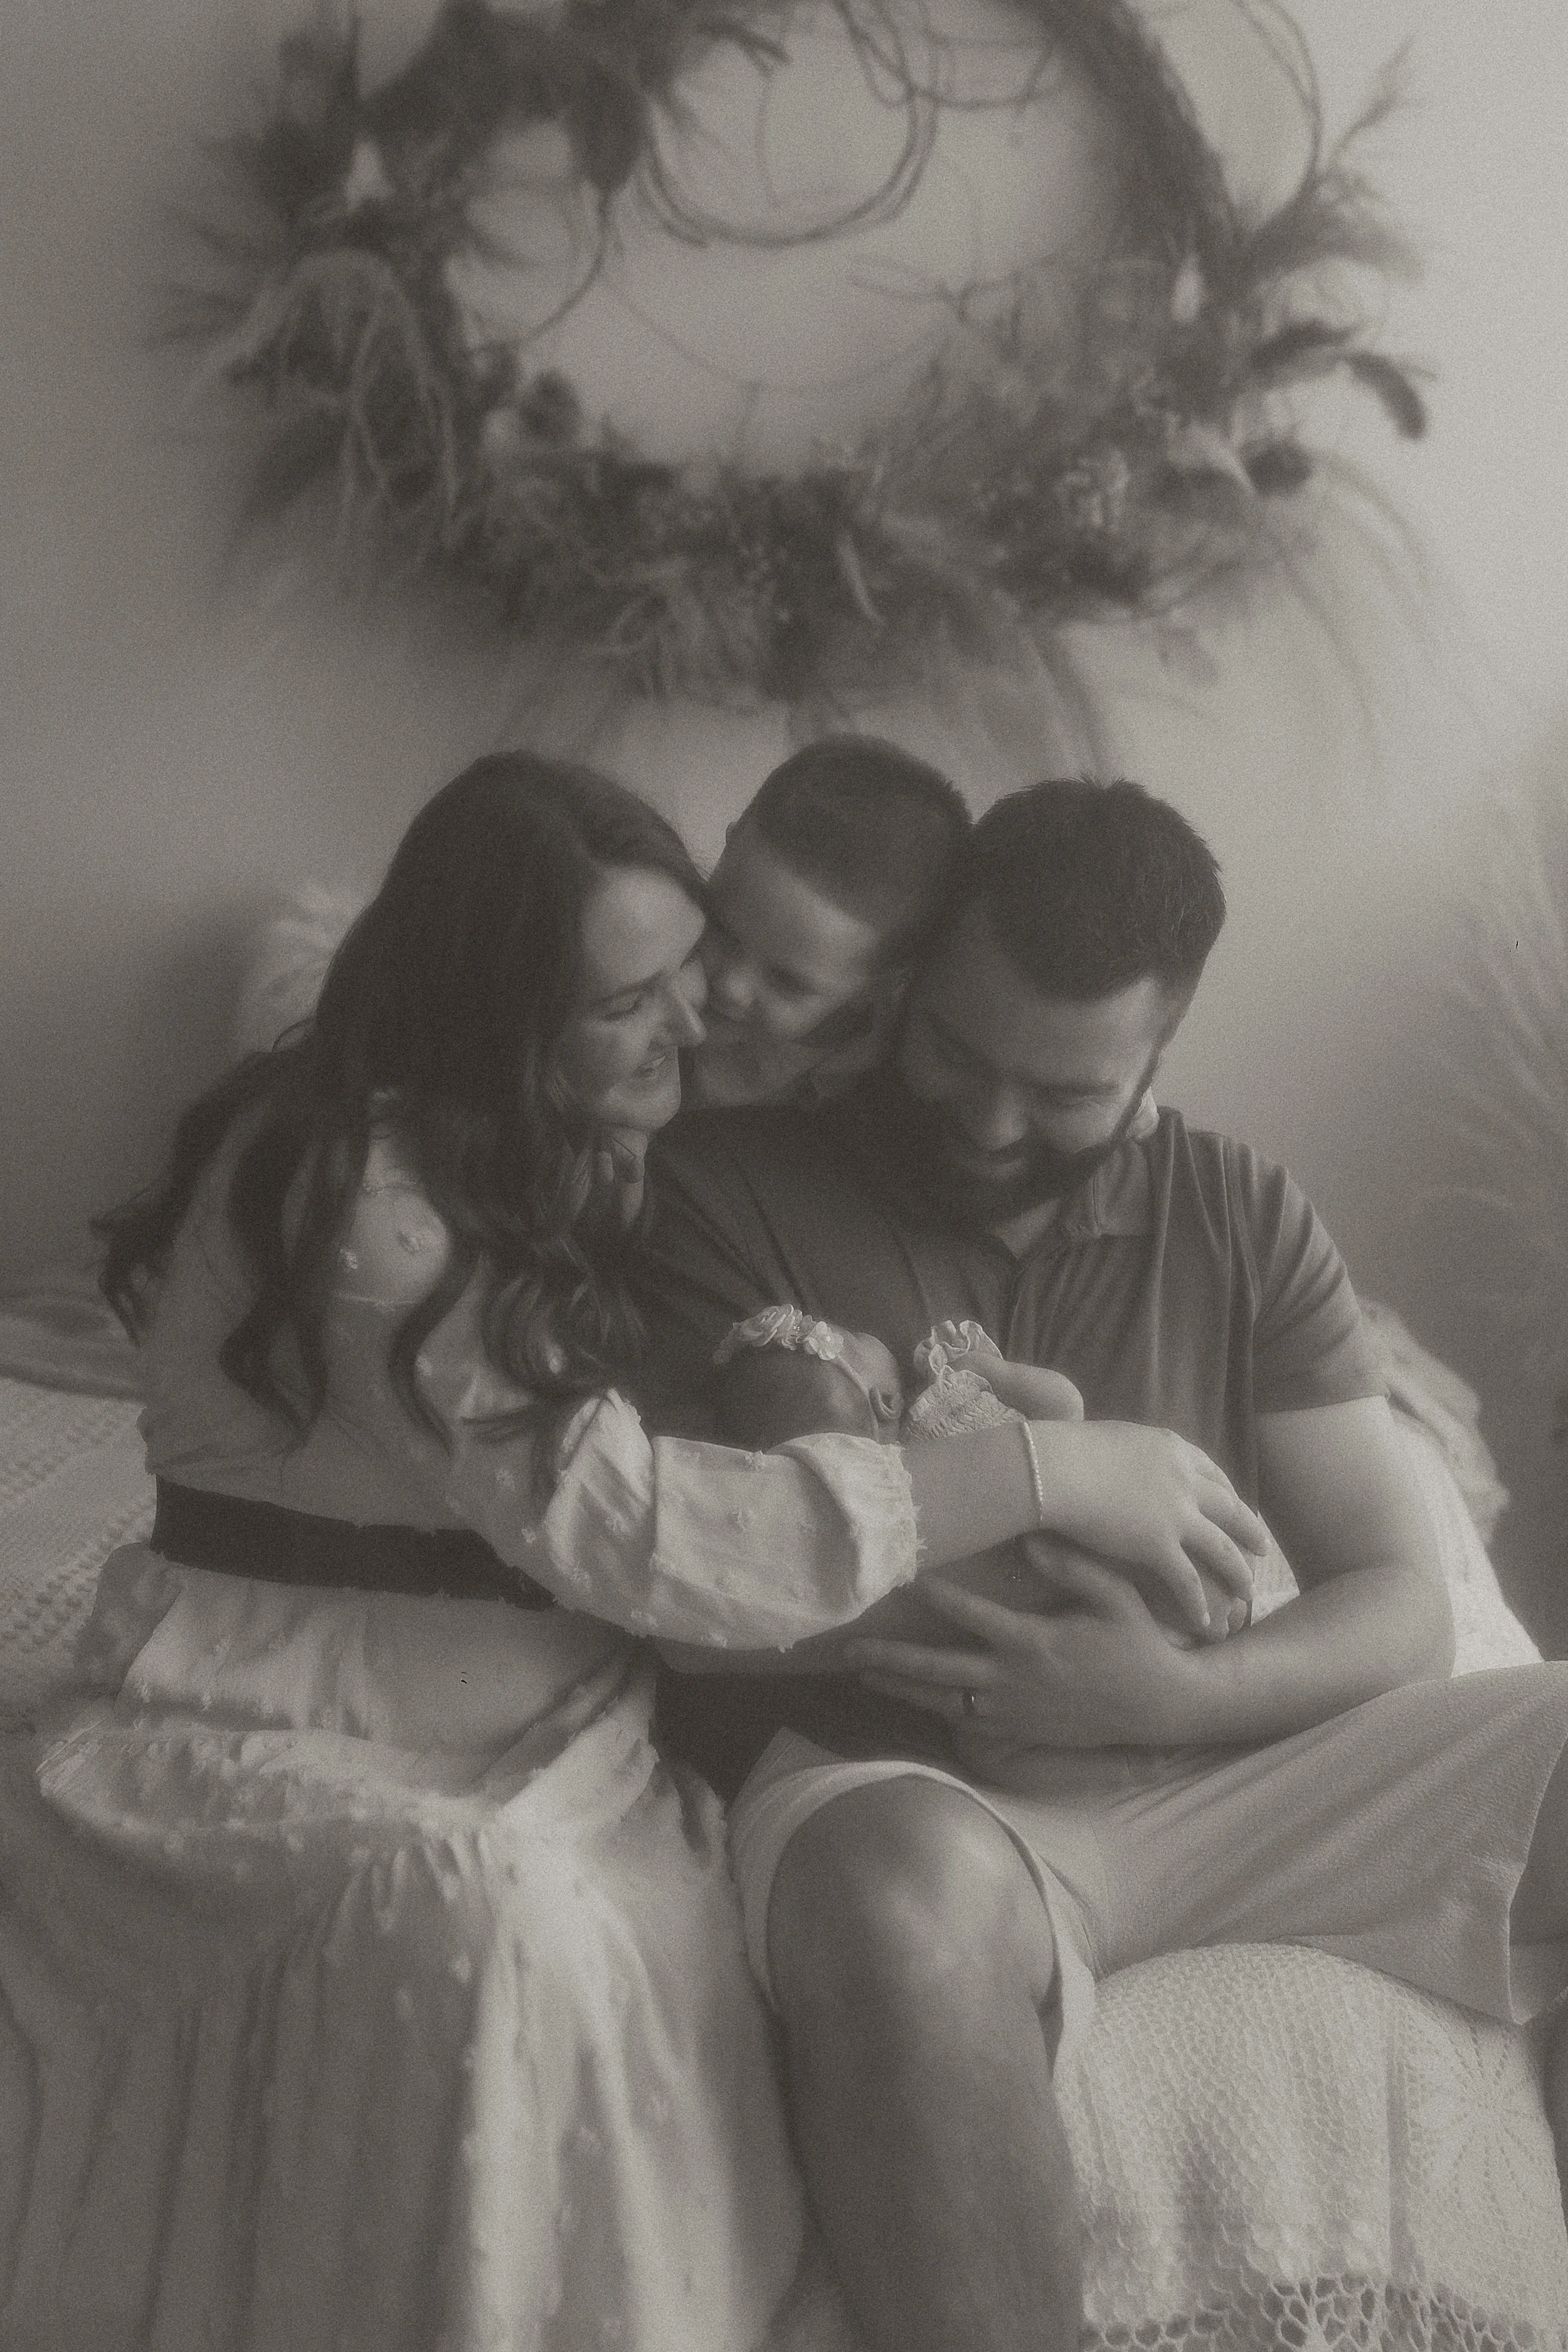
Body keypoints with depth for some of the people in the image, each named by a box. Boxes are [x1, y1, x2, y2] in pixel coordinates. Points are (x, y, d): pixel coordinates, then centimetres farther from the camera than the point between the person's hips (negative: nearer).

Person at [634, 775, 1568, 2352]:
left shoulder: (1241, 1220, 11)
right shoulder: (728, 1192, 0)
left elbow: (1398, 1611, 6)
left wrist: (1169, 1693, -15)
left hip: (1215, 1763, 4)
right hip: (897, 1792, -4)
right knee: (910, 1896, -40)